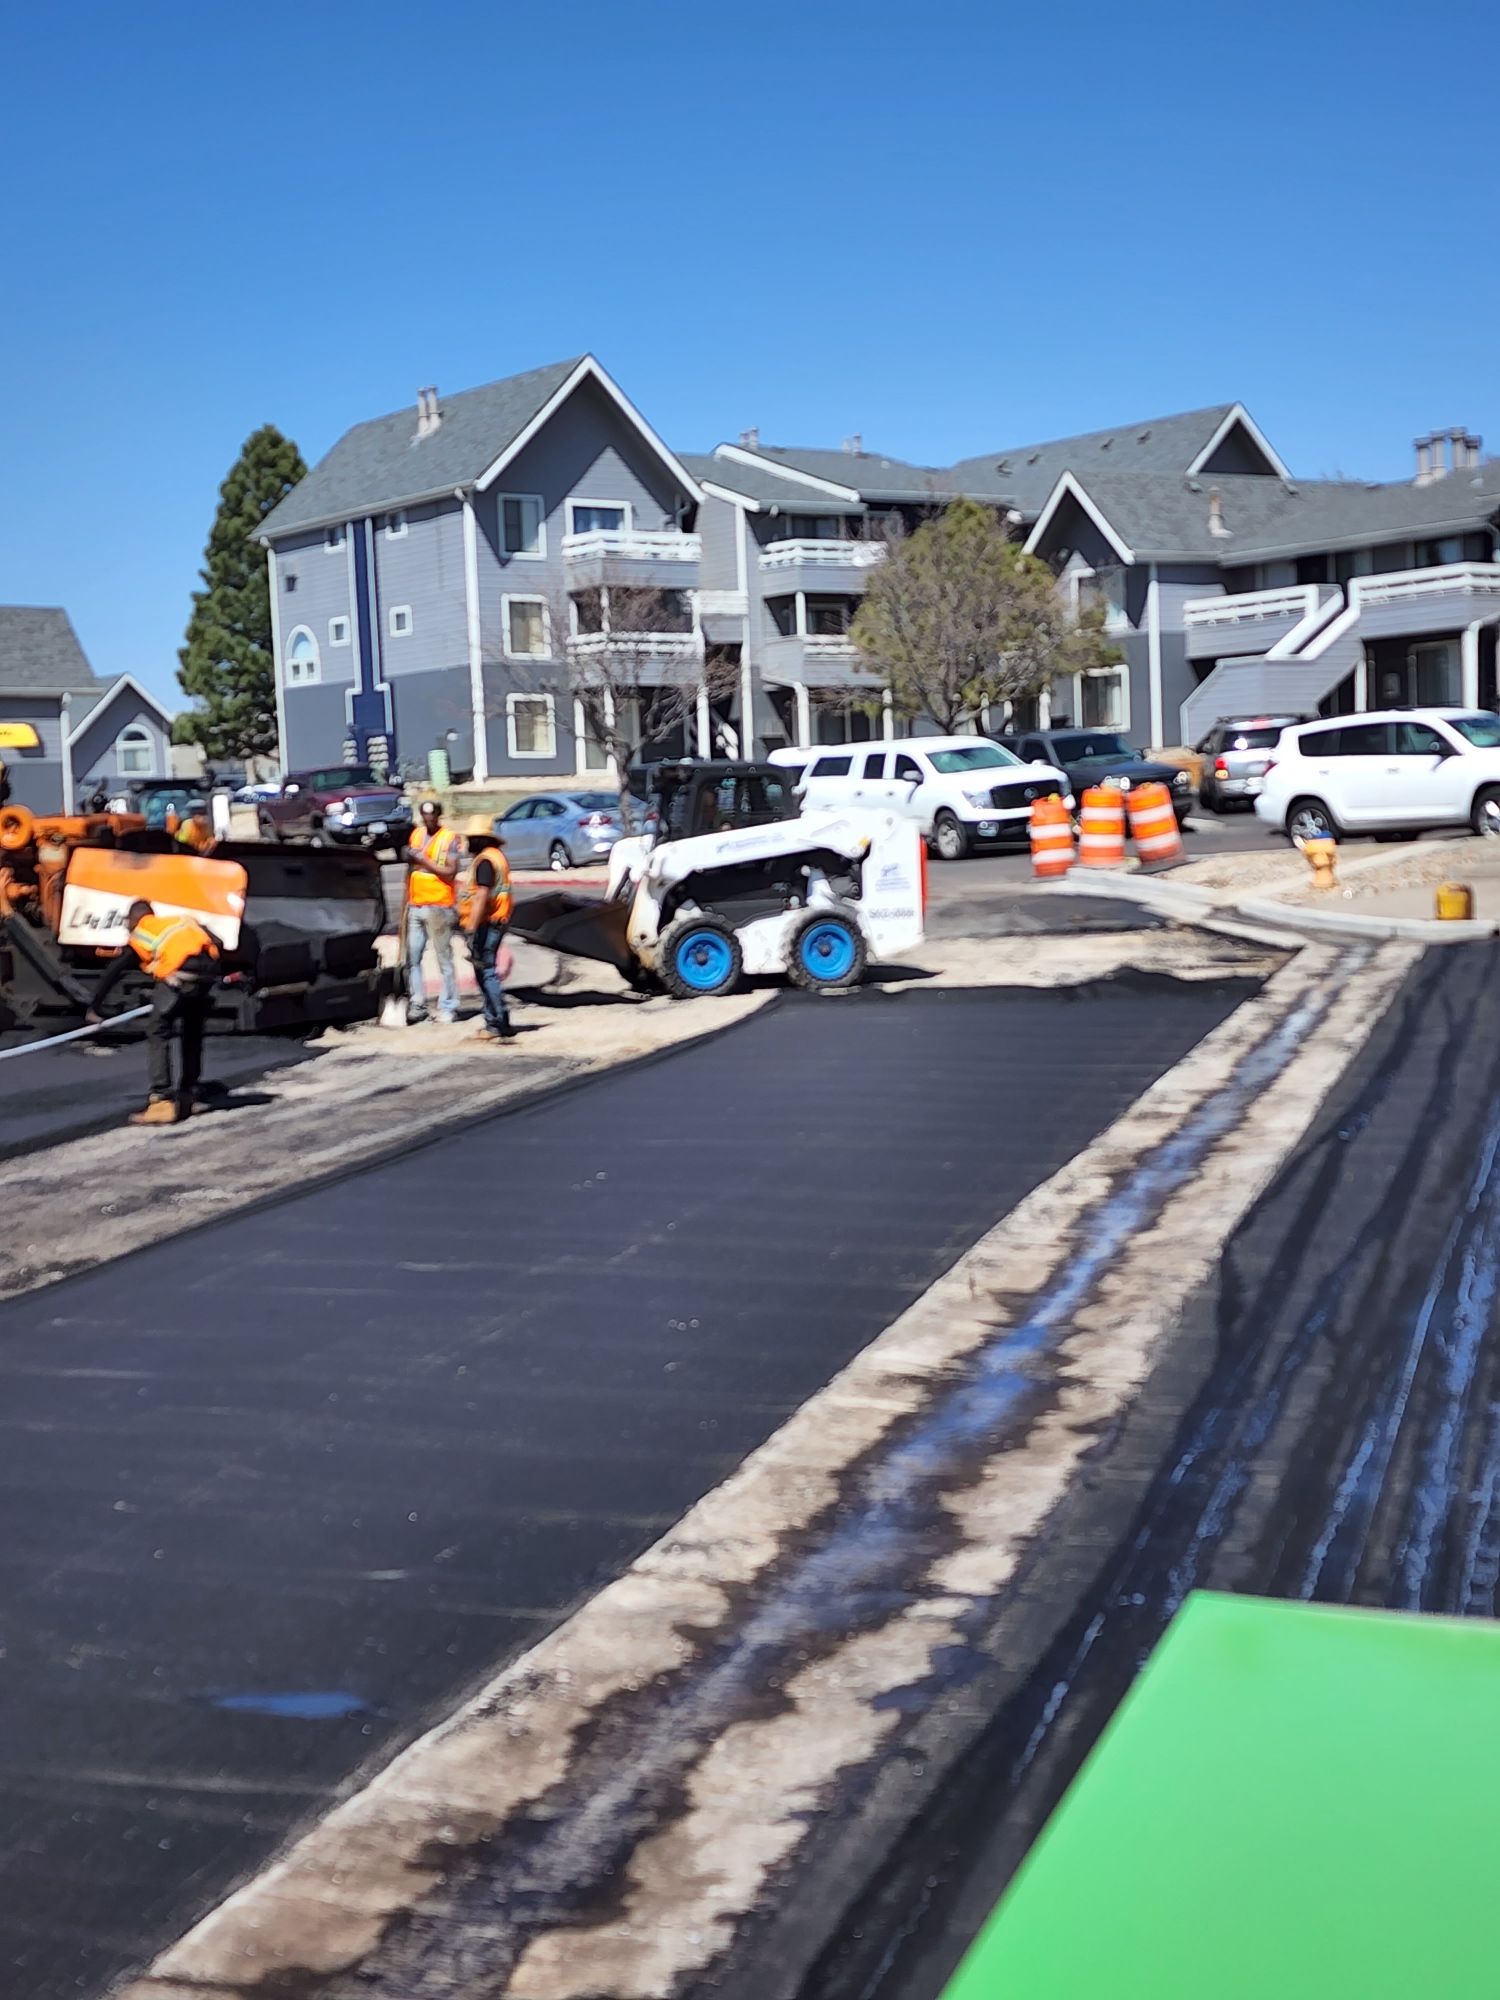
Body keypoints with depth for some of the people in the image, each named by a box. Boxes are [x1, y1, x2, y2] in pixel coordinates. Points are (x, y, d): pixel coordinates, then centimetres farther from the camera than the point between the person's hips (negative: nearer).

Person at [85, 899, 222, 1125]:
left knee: (158, 1035, 6)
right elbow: (216, 944, 21)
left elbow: (112, 974, 24)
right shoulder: (186, 921, 31)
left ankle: (162, 1102, -5)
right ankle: (188, 1096, 29)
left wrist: (95, 1008, 32)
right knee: (193, 1035, 22)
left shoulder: (138, 937, 22)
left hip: (179, 975, -4)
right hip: (208, 970, 5)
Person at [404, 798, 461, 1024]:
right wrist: (407, 902, 19)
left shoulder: (449, 839, -3)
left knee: (444, 959, -2)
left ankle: (447, 1007, 1)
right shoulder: (416, 835, 14)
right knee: (412, 957, 4)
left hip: (438, 907, -6)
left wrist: (423, 859, -13)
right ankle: (416, 1005, 9)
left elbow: (450, 873, -11)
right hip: (415, 906, 6)